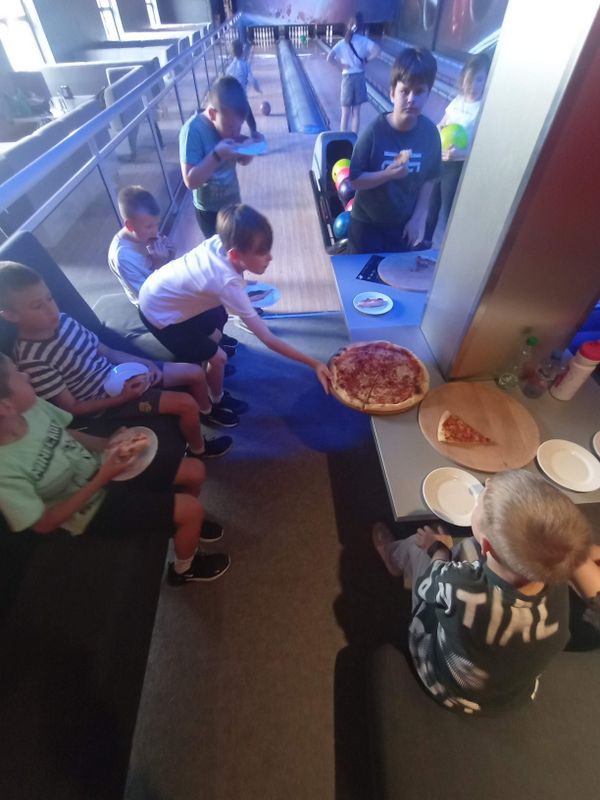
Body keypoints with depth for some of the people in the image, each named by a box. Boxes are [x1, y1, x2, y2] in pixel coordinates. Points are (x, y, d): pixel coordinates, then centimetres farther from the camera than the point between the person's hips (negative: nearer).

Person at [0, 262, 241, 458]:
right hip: (107, 400, -7)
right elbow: (71, 408, -17)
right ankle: (198, 449, 12)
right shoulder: (32, 361, -23)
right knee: (186, 404, -18)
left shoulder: (63, 321, -5)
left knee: (196, 372, 6)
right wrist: (121, 398, -23)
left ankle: (208, 410, 36)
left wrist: (144, 362, -6)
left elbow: (104, 350, 6)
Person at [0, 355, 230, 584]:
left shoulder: (31, 406, -14)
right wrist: (101, 480, -26)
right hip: (94, 508, -6)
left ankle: (184, 523, 35)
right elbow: (44, 524, -21)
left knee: (195, 470, 4)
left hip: (100, 466, 6)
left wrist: (109, 443, -10)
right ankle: (183, 568, 20)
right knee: (192, 508, -12)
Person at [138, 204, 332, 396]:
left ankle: (210, 373, 48)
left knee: (213, 334, 21)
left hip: (160, 291, 7)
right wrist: (314, 363, -33)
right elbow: (267, 338, -35)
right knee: (217, 358, 2)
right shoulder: (228, 282, -37)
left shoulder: (219, 241, -19)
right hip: (159, 314, -7)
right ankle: (216, 403, 28)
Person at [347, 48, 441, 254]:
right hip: (368, 223, -3)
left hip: (405, 224, 3)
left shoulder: (430, 133, -10)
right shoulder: (374, 132, -19)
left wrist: (419, 218, -6)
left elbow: (429, 180, 0)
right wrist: (389, 174, -30)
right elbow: (355, 180, -16)